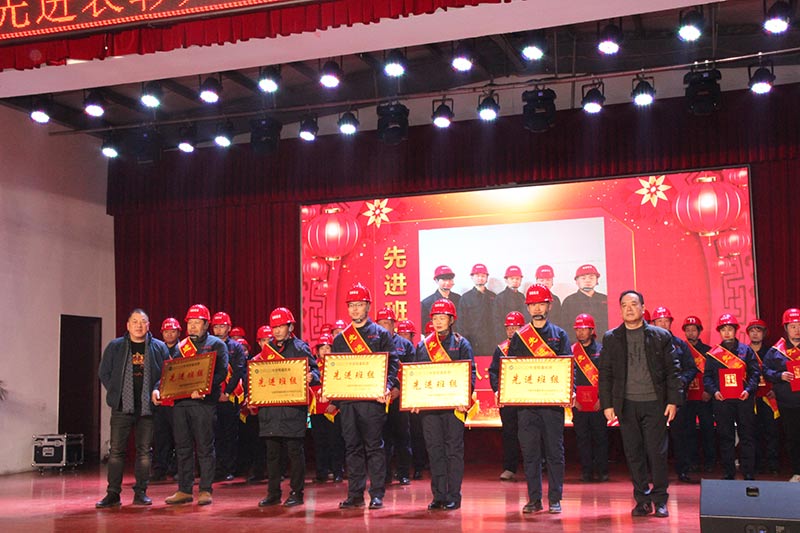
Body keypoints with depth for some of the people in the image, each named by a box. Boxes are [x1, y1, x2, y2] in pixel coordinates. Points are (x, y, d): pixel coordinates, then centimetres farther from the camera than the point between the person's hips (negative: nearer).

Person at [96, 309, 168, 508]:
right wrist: (115, 393, 1)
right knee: (116, 450, -1)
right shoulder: (115, 347, 7)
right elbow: (104, 373, 10)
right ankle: (113, 494, 4)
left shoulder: (159, 348, 7)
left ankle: (140, 492, 11)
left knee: (144, 450, 4)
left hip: (147, 407, 0)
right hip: (122, 407, 0)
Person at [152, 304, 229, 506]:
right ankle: (184, 490, 13)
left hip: (204, 402, -5)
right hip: (180, 401, 5)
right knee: (183, 448, 7)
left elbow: (222, 372, -8)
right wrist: (157, 389, -2)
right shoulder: (180, 347, 19)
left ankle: (205, 490, 3)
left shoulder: (216, 345, 4)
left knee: (205, 447, -2)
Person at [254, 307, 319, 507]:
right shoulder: (267, 349, 16)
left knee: (295, 451, 0)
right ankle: (273, 493, 16)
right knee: (272, 452, 8)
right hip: (269, 407, 5)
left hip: (293, 407, -5)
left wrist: (311, 376, -25)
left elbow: (314, 369, -3)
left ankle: (296, 493, 7)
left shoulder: (300, 347, 1)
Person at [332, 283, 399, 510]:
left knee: (374, 446, -2)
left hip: (372, 398, -4)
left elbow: (392, 364, -1)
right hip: (346, 399, 4)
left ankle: (377, 494, 3)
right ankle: (355, 495, 11)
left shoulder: (381, 334, 5)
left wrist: (387, 388, -17)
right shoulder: (340, 338, 15)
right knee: (352, 447, 6)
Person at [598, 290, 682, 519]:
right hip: (626, 404, 1)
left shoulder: (661, 336, 5)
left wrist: (673, 401, -4)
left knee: (657, 452, 0)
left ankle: (660, 500, 10)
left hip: (654, 403, -1)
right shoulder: (611, 338, 8)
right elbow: (604, 373, 7)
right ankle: (642, 499, 14)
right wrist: (607, 404, 0)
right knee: (634, 454, 5)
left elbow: (672, 371, 5)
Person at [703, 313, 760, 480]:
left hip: (744, 399, -1)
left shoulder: (746, 350, 9)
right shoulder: (713, 353, 10)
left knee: (747, 436, 0)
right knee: (725, 437, 3)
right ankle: (728, 472, 10)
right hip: (722, 400, 1)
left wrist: (749, 390, -11)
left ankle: (749, 472, 6)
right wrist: (714, 391, -10)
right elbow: (707, 376, 7)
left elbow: (755, 372, 4)